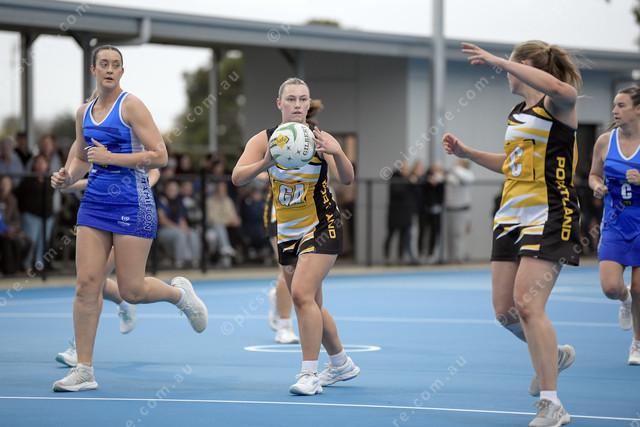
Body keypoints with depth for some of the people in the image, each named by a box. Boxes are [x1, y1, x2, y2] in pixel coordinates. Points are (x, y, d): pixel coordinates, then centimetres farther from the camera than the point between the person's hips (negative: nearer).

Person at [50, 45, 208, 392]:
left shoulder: (131, 106, -7)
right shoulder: (84, 112, 11)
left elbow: (159, 155, -13)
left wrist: (112, 157, -18)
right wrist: (67, 177, 2)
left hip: (132, 204, -5)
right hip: (95, 203, 5)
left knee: (131, 291, -4)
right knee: (86, 284, -5)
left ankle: (179, 292, 29)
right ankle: (84, 370, -2)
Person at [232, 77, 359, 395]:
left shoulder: (321, 139, -11)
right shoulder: (264, 140, -5)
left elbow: (346, 179, -22)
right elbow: (237, 177, -18)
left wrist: (337, 154, -43)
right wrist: (265, 164, -37)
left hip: (321, 227, -4)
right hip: (287, 233, 5)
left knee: (302, 294, -20)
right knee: (311, 305, 12)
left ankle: (309, 373, -17)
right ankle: (342, 364, 30)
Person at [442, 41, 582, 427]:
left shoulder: (558, 105, -8)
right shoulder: (517, 115, 18)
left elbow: (560, 88, -35)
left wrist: (498, 61, -32)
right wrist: (467, 153, 23)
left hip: (550, 217, -9)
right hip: (512, 218, 9)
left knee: (527, 304, -18)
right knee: (505, 311, 7)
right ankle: (553, 355, 36)